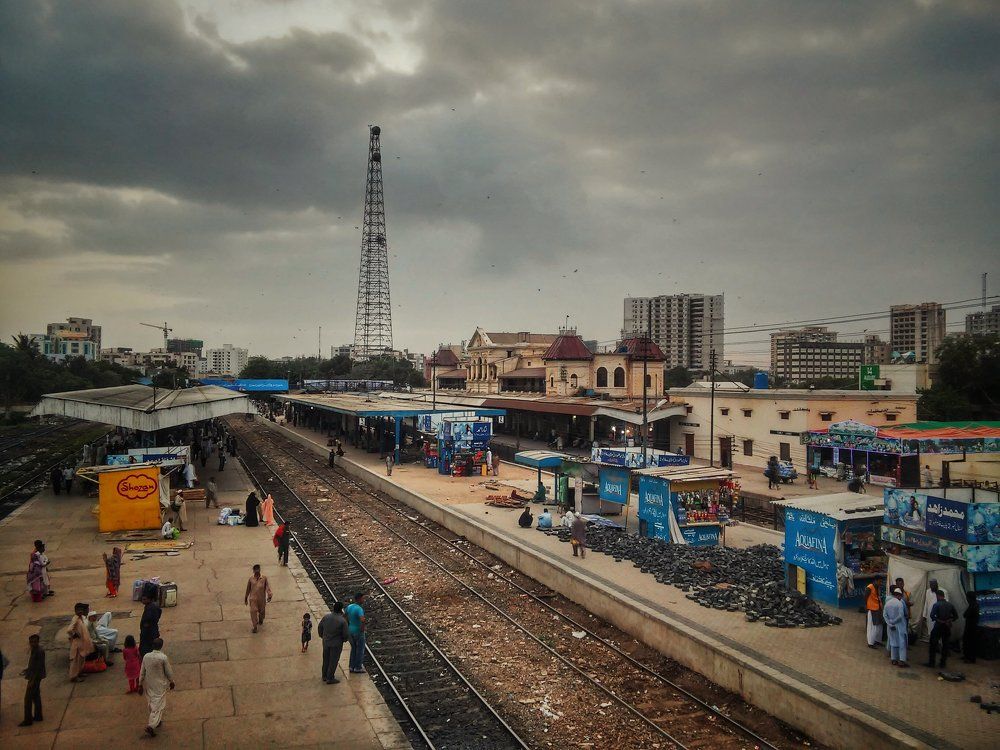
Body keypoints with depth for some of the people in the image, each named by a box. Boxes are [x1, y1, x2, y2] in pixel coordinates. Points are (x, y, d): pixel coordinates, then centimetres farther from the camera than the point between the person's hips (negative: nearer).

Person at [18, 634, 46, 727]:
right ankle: (38, 716, 29)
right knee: (36, 696, 18)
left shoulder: (39, 651, -23)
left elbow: (39, 667, -23)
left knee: (28, 698, -2)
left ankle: (28, 720, 5)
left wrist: (32, 680, -22)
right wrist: (26, 669, 7)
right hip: (34, 676, 10)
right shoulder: (33, 649, 6)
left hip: (35, 677, -10)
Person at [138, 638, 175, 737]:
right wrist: (171, 681, 5)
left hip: (149, 684, 5)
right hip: (160, 685, -5)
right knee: (159, 706, 3)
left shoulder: (146, 656, -8)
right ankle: (151, 726, -7)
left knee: (152, 703, 23)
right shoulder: (163, 657, -21)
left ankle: (157, 721, 38)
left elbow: (142, 672, 0)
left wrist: (140, 685, 11)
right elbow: (169, 672, -12)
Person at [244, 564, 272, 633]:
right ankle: (255, 627, -1)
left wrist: (269, 596, -27)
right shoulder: (251, 578, -2)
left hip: (262, 598, 0)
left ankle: (260, 621, 47)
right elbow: (248, 589, 7)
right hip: (253, 598, 0)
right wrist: (246, 598, 13)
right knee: (253, 612, -9)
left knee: (261, 611, 16)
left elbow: (268, 587, -13)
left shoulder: (264, 578, -6)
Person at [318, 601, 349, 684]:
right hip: (336, 644, -5)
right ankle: (330, 678, 21)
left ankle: (325, 676, 35)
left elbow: (320, 627, 3)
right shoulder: (342, 621, -24)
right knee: (333, 661, 11)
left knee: (326, 659, 21)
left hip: (326, 642, 5)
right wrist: (345, 639, 6)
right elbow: (346, 634, -16)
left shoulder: (326, 616, -10)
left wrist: (322, 636, 21)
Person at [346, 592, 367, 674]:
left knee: (353, 648, 21)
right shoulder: (359, 609, -26)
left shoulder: (349, 606, 0)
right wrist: (363, 628, -23)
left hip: (350, 631, 8)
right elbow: (362, 620, -41)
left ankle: (352, 667, 28)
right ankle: (358, 668, 17)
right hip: (358, 632, -7)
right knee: (360, 650, 9)